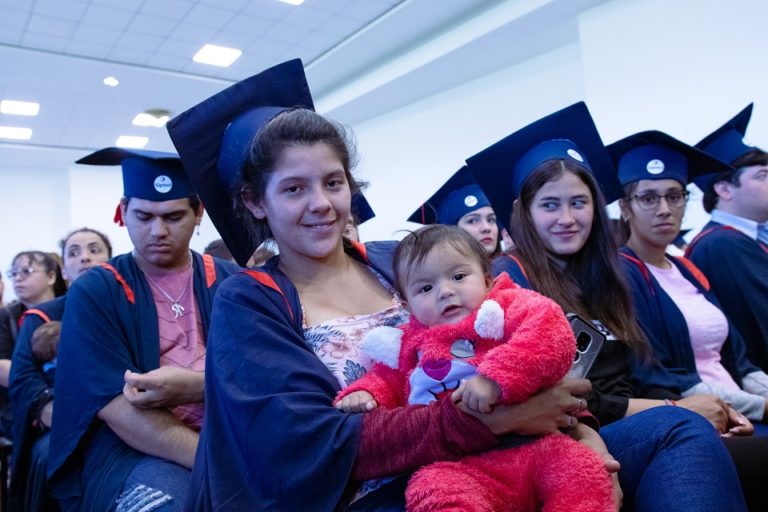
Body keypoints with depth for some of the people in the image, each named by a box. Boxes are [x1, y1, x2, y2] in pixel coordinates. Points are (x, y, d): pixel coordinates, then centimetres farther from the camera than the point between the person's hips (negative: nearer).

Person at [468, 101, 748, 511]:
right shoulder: (508, 277, -6)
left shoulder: (600, 277, 17)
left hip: (623, 435, 6)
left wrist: (691, 406, -6)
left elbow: (625, 382, 16)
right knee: (681, 429, -33)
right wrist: (675, 409, -8)